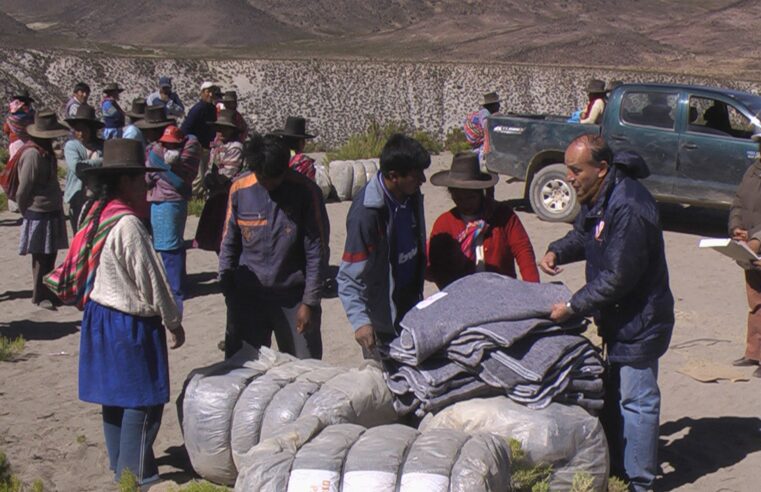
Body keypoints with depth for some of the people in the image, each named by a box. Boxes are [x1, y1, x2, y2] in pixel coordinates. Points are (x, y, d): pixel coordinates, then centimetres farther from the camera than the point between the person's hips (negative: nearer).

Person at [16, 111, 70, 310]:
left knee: (51, 254, 14)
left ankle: (50, 292, 24)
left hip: (52, 212, 9)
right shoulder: (33, 154, -19)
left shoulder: (46, 152, 11)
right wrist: (25, 212, -5)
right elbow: (23, 190, -17)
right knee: (41, 257, 1)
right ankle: (40, 296, 11)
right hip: (39, 214, -9)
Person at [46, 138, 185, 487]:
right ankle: (137, 477, 8)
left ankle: (121, 465, 32)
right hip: (130, 325, -9)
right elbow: (150, 279, -17)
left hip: (99, 318, 10)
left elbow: (78, 270, 12)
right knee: (143, 402, 0)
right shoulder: (127, 225, -22)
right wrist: (173, 321, -5)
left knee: (115, 398, 19)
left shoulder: (96, 216, 5)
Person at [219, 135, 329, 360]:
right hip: (247, 296, 2)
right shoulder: (240, 189, -3)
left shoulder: (306, 192, -10)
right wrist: (228, 290, 3)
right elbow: (229, 244, 7)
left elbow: (317, 252, -7)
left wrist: (310, 302, -10)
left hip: (294, 297, -2)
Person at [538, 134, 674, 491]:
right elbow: (583, 235, 19)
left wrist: (573, 307, -21)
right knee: (614, 395, 20)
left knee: (635, 400, 1)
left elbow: (617, 278, -28)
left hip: (639, 321, -10)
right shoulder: (598, 197, 2)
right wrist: (556, 252, -2)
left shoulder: (628, 209, -30)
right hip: (619, 318, 10)